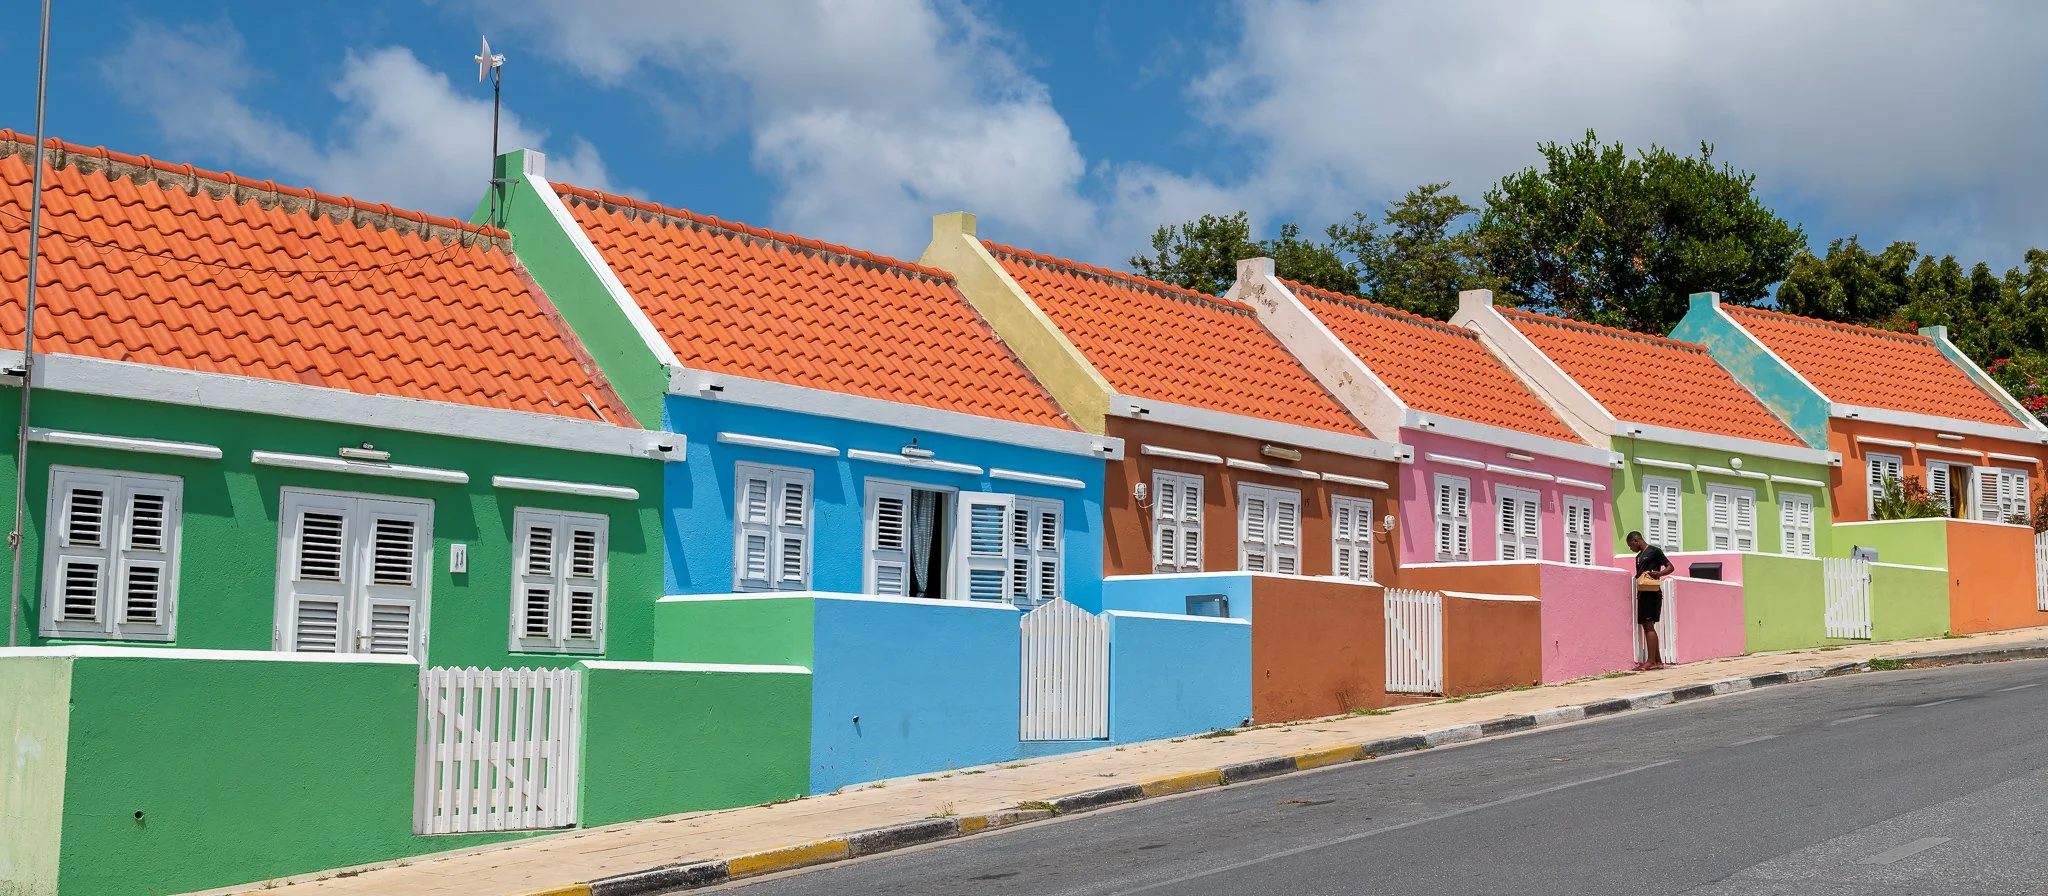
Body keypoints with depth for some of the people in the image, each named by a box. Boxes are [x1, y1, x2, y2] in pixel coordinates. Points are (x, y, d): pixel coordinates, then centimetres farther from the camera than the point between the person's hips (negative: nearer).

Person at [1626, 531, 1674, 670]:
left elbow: (1670, 567, -6)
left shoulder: (1654, 551, -3)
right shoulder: (1639, 556, 22)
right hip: (1642, 594, 9)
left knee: (1648, 625, -13)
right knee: (1647, 626, 8)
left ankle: (1651, 661, -15)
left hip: (1652, 593, -9)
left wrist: (1659, 573, -23)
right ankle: (1658, 661, 12)